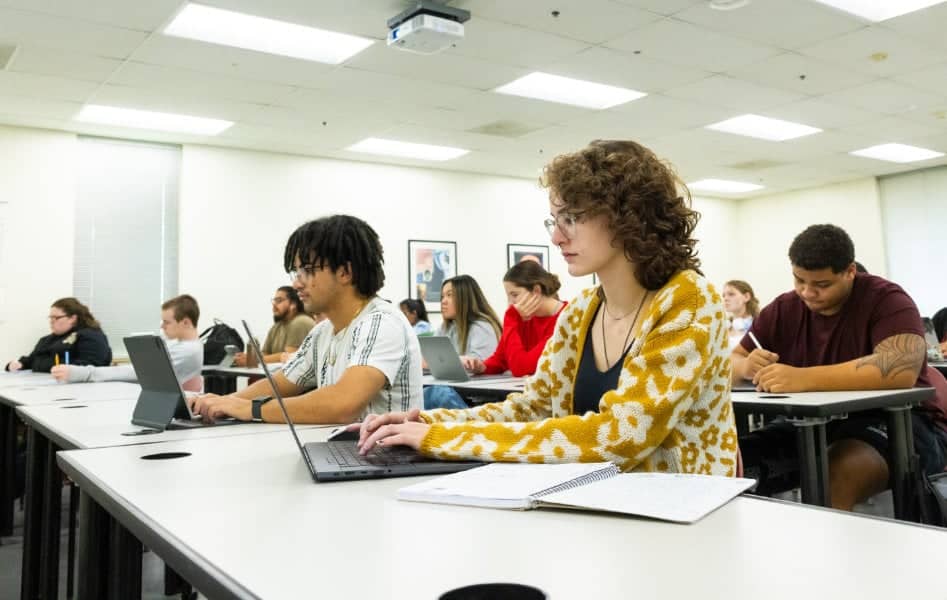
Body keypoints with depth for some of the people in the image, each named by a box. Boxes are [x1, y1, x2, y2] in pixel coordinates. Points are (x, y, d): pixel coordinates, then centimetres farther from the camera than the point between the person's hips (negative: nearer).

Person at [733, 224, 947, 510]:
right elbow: (729, 363, 4)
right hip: (817, 425, 5)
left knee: (840, 471, -37)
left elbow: (901, 370, -30)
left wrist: (804, 378, -39)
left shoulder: (885, 299, -11)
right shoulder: (783, 310, 4)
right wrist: (747, 367, -21)